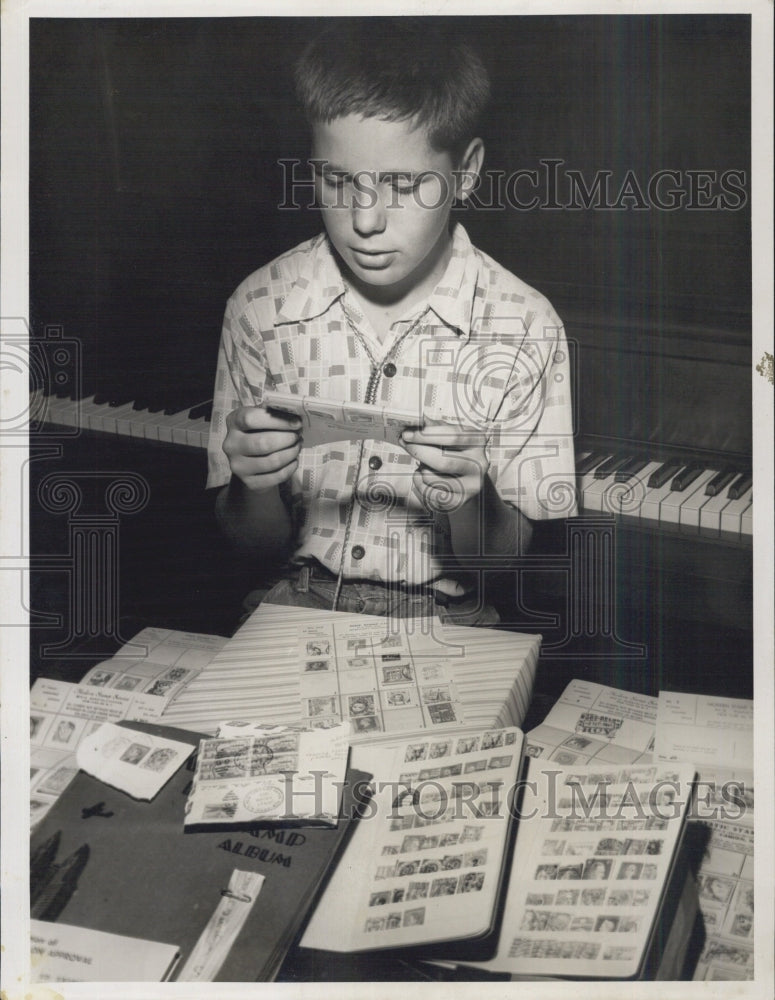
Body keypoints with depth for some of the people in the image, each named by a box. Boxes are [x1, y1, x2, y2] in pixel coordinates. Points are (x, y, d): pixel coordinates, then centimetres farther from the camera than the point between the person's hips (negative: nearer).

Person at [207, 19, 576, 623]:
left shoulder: (524, 328, -7)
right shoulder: (261, 308, -2)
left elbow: (509, 563, -4)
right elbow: (258, 548, 3)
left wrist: (467, 499, -25)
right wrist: (254, 486, -18)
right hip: (296, 606, 0)